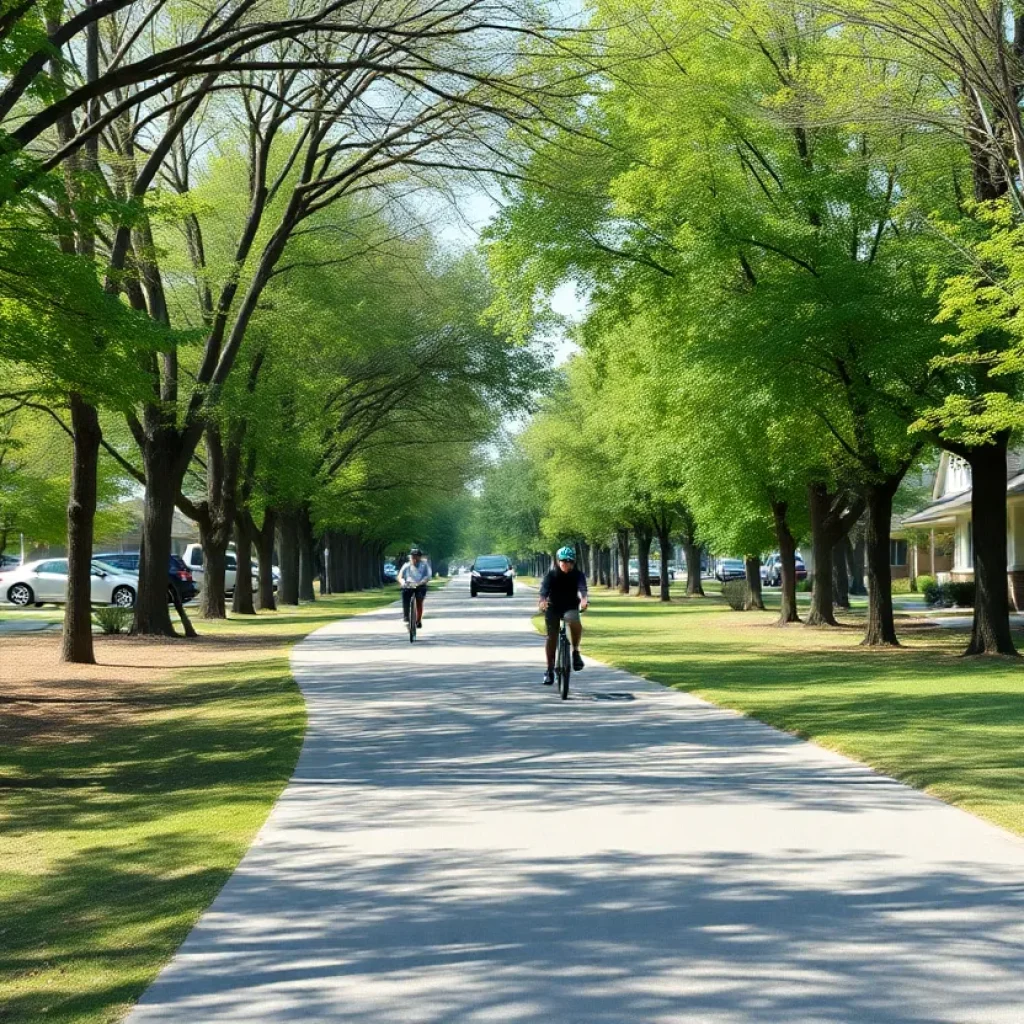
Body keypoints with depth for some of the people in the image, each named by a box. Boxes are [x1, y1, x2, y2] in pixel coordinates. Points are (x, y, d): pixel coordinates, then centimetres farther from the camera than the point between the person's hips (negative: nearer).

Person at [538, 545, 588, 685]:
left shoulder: (578, 575, -11)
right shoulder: (551, 575, -11)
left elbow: (582, 588, -30)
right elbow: (544, 589, -27)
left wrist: (583, 600, -52)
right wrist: (542, 601, -50)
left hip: (571, 608, -1)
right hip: (553, 608, 1)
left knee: (575, 622, -33)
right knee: (552, 637, -3)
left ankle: (576, 652, -15)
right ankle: (550, 670, 12)